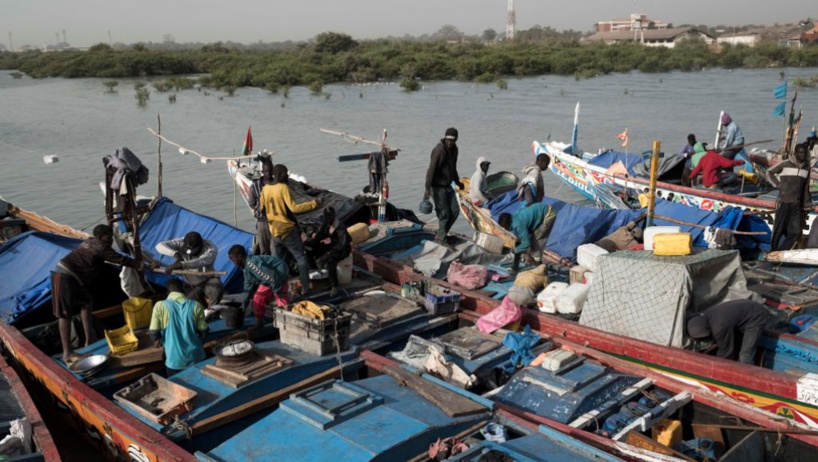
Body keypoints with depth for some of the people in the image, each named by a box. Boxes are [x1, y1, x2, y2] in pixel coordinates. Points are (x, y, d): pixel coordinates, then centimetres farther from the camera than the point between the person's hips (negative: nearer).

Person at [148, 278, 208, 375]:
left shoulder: (160, 306, -10)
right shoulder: (196, 305, -5)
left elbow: (153, 332, -10)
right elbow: (203, 333, -1)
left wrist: (158, 340, 13)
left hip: (174, 359, -2)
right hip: (195, 357, 2)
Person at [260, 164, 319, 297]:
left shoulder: (265, 189, 3)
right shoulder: (283, 187, -16)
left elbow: (262, 208, 14)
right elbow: (294, 208, -23)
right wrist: (313, 203, -18)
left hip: (274, 231, 6)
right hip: (288, 230, -6)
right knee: (301, 259, 4)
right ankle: (305, 289, 1)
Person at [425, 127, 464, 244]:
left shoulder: (454, 149, 8)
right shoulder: (439, 150, -19)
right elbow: (431, 169, -24)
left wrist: (457, 181, 31)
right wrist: (427, 188, -30)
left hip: (448, 186, 8)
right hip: (438, 186, -8)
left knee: (455, 211, 7)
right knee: (444, 214, -7)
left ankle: (440, 235, 19)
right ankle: (441, 240, 5)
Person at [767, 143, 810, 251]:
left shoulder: (806, 169, 11)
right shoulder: (785, 164, -2)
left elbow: (806, 189, 16)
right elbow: (769, 172, 9)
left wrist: (807, 204, 13)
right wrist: (777, 184, -1)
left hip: (797, 205, 4)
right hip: (783, 203, -4)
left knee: (796, 232, -4)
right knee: (778, 230, 0)